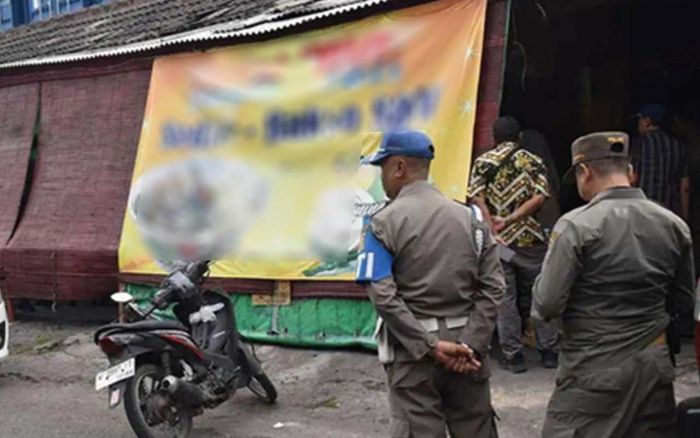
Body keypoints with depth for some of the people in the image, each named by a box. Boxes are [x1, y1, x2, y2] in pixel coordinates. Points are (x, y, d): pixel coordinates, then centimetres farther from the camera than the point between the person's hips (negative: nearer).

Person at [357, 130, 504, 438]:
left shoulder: (384, 223, -6)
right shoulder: (469, 217, 6)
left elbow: (383, 296, -16)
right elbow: (492, 286, -1)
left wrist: (429, 346, -15)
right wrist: (471, 344, -7)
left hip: (414, 350, -4)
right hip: (465, 343, 4)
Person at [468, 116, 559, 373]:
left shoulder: (483, 162, 4)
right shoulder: (533, 161, 4)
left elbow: (477, 197, -10)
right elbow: (539, 197, -10)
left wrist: (493, 226, -13)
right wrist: (511, 219, -12)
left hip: (498, 239, 0)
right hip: (530, 238, 0)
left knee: (505, 298, 5)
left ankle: (513, 356, 6)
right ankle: (549, 351, 15)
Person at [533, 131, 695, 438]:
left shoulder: (576, 225, -15)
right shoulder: (674, 225, 2)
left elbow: (546, 305, -14)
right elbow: (682, 299, 13)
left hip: (594, 371, -5)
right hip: (654, 366, 5)